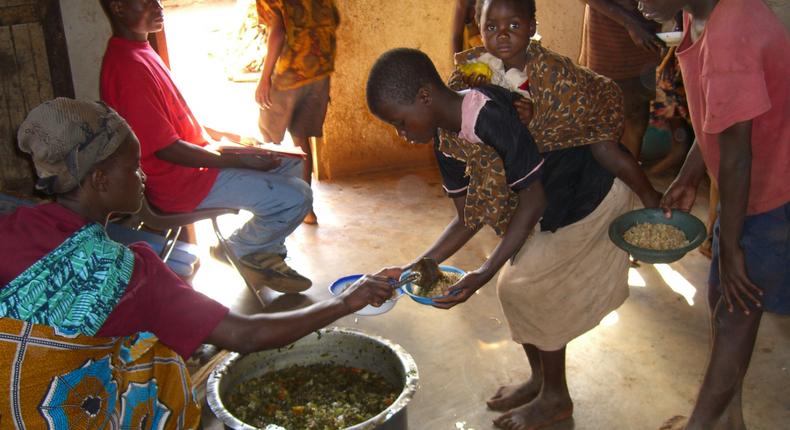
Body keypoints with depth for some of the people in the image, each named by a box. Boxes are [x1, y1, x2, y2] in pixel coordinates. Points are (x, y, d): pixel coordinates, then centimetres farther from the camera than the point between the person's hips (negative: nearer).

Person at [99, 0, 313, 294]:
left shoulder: (139, 50, 9)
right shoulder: (128, 66, -24)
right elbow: (167, 149, -23)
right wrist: (242, 161, -19)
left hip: (194, 156, 11)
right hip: (180, 182, -11)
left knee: (290, 162, 16)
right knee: (295, 197, -17)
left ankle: (267, 254, 19)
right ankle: (242, 249, 11)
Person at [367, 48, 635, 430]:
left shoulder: (492, 117, -33)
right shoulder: (445, 142, -5)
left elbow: (532, 201, -28)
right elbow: (470, 217, 0)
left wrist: (484, 273, -30)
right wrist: (418, 267, -10)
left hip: (592, 201, -8)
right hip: (554, 208, 8)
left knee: (530, 291, -3)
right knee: (517, 288, 11)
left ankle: (556, 398, 19)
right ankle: (540, 379, 34)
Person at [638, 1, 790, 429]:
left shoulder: (728, 37, -32)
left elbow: (736, 155, -27)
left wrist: (730, 246, -19)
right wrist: (687, 179, 12)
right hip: (755, 181, 9)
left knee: (735, 308, 4)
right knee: (722, 295, 18)